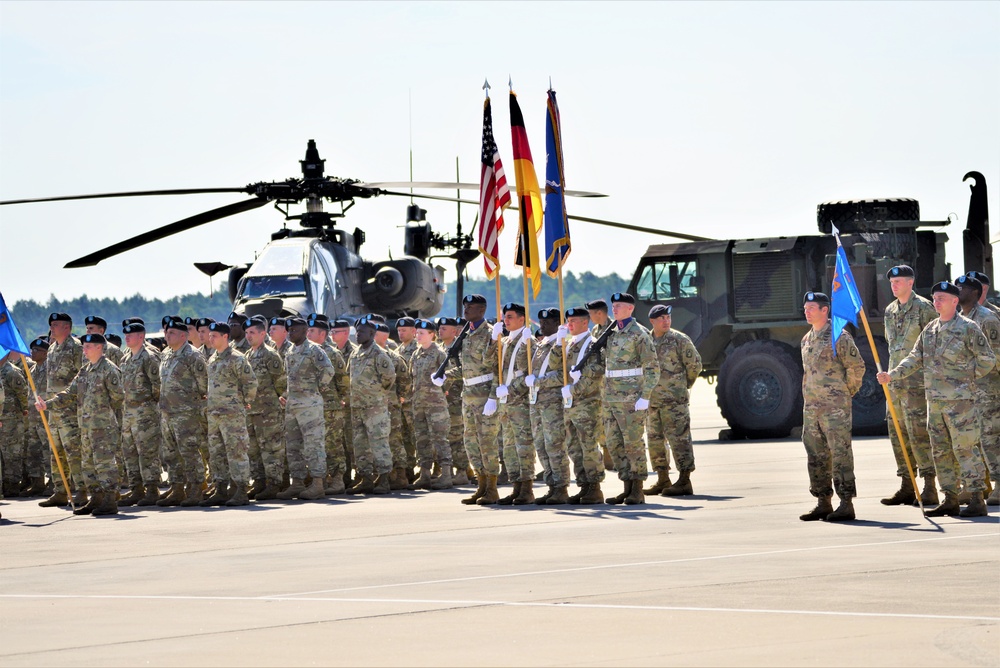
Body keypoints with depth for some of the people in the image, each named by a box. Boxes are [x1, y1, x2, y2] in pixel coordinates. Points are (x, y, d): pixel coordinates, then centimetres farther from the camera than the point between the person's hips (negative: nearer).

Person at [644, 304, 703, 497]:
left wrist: (684, 385, 4)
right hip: (652, 400, 6)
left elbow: (695, 365, -1)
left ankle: (684, 481, -6)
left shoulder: (679, 340, -5)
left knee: (679, 438, -7)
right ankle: (662, 479, 19)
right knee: (655, 439, 10)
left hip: (674, 400, -6)